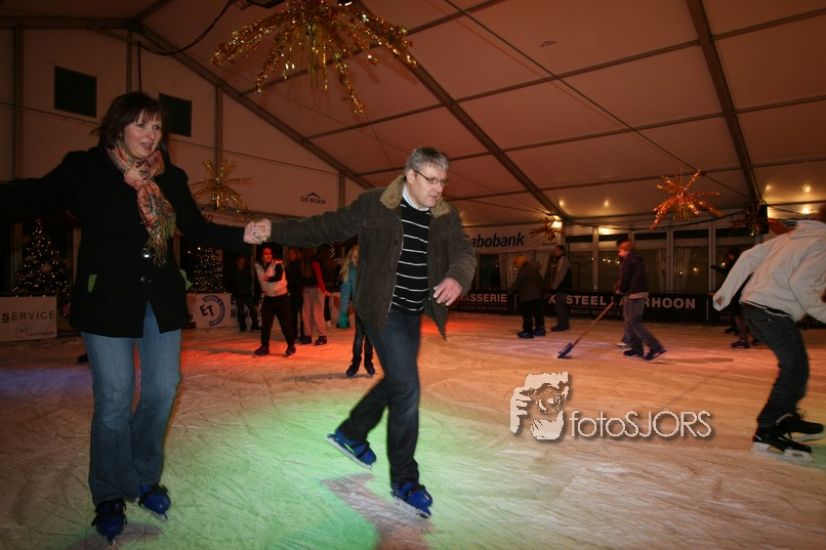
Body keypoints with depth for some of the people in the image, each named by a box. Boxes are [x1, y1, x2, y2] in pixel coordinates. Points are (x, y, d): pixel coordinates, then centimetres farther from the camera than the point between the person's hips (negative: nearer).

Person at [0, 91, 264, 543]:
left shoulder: (170, 177, 5)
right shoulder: (84, 168, -4)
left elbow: (197, 229, 6)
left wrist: (241, 236, -9)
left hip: (161, 300, 4)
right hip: (107, 300, -4)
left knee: (162, 389, 9)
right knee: (113, 399, 2)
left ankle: (145, 478, 30)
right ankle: (110, 497, 22)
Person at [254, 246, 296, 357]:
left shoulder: (277, 264, -13)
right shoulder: (258, 266, 4)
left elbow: (278, 277, -26)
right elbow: (258, 282, 12)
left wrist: (268, 279, -15)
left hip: (281, 297, -5)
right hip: (267, 298, 5)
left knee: (285, 323, -2)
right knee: (265, 324, 8)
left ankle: (291, 346, 11)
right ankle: (264, 347, 20)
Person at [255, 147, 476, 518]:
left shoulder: (446, 217, 2)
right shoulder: (374, 205, -11)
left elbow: (464, 252, -10)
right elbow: (327, 227, -7)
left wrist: (457, 277, -33)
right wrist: (275, 231, -11)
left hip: (414, 314, 7)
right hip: (384, 310, -7)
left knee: (396, 381, 19)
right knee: (407, 389, -9)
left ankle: (351, 434, 43)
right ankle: (404, 479, 9)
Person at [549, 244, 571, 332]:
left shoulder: (562, 259, -13)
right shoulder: (561, 260, 20)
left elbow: (560, 274, -20)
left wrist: (554, 287, -19)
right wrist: (554, 286, 20)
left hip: (561, 288, -11)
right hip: (562, 287, 11)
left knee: (559, 306, -9)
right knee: (562, 306, 15)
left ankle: (561, 325, -7)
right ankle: (565, 324, 23)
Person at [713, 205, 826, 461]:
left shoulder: (789, 237, 20)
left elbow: (748, 257, 15)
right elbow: (800, 282, -17)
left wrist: (725, 292, 15)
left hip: (752, 305, 9)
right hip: (774, 312, -9)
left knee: (793, 364, 21)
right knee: (795, 370, -1)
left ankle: (787, 418, 30)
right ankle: (766, 432, -2)